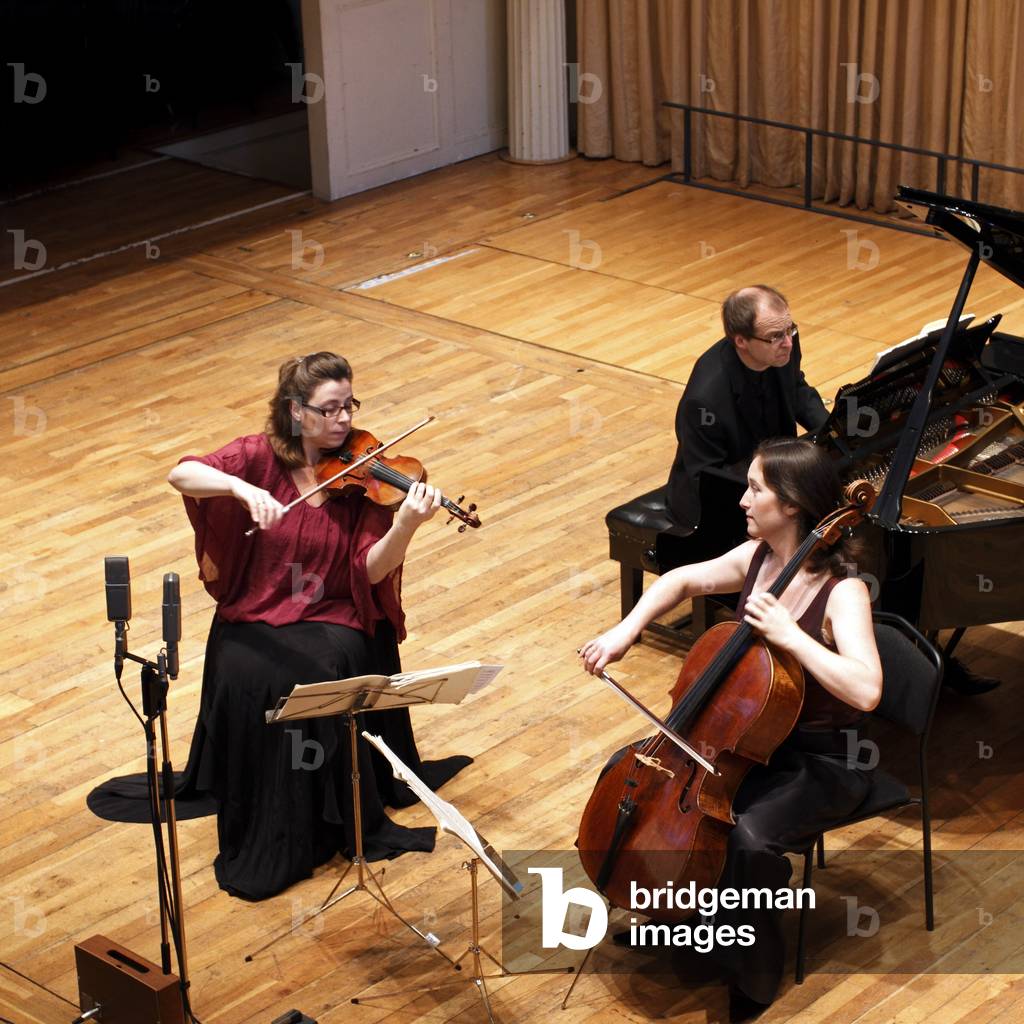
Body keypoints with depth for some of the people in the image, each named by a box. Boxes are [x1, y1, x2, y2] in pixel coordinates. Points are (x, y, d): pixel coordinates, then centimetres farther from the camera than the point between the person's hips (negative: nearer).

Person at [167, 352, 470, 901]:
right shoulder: (259, 456, -2)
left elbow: (371, 570, -13)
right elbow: (181, 474, -17)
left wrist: (407, 525, -32)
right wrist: (243, 489, -34)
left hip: (333, 619, -1)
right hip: (253, 617, 1)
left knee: (319, 676, -31)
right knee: (245, 682, -27)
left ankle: (347, 824, -13)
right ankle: (261, 847, -11)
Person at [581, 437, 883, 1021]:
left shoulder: (842, 594, -25)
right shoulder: (755, 558, -4)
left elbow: (866, 691, -39)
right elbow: (682, 580, 14)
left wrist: (789, 635, -39)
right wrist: (627, 630, 0)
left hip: (823, 763, -8)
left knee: (749, 838, -32)